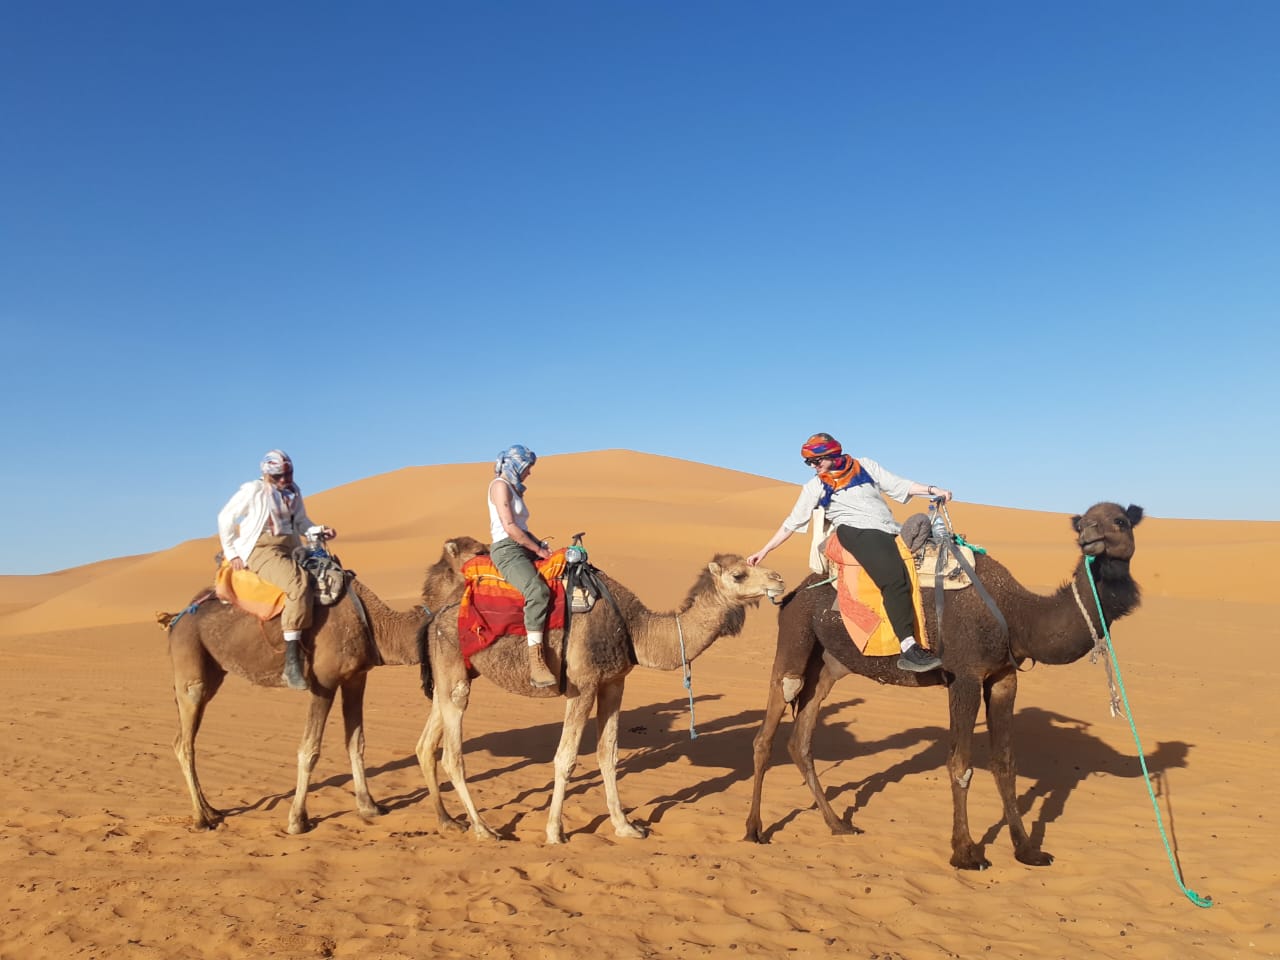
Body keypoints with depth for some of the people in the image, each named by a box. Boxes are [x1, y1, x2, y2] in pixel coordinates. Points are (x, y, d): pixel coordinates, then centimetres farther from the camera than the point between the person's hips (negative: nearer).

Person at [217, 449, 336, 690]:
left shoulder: (293, 492, 16)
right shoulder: (253, 491, -2)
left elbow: (301, 521, 22)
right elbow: (225, 517, 2)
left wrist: (320, 531, 1)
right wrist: (231, 552, -1)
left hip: (290, 548, 8)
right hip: (261, 549, -8)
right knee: (298, 584, -33)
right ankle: (291, 660, -35)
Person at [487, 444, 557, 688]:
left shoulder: (515, 489, 23)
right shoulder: (500, 485, -6)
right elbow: (509, 527, -16)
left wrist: (542, 546, 6)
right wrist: (538, 549, -10)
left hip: (524, 547, 10)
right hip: (506, 549, -10)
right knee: (537, 590, -34)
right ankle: (535, 661, -39)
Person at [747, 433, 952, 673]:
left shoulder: (865, 466, 18)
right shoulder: (815, 487, 12)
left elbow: (898, 485, 18)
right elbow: (792, 523, 13)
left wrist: (931, 489, 4)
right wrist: (764, 551, 10)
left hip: (890, 531, 5)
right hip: (857, 533, -5)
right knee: (895, 580, -28)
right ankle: (909, 649, -35)